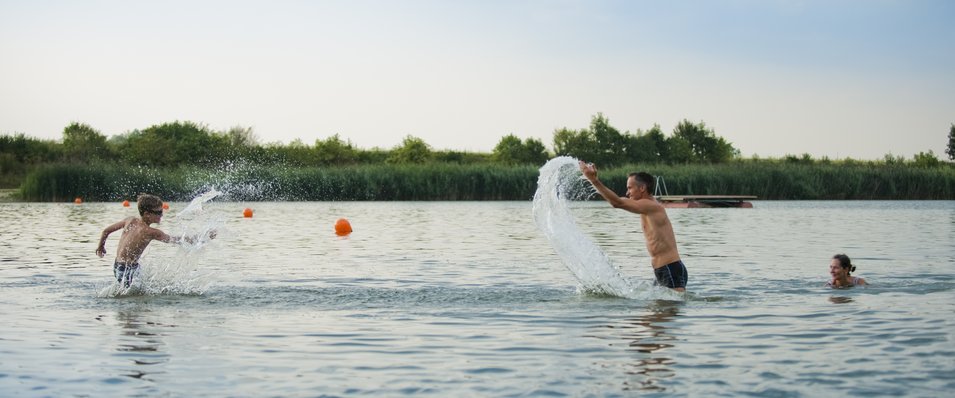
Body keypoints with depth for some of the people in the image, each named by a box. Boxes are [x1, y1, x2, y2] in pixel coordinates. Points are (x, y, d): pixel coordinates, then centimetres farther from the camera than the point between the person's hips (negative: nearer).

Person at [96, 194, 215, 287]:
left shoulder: (130, 220, 4)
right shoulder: (151, 232, -15)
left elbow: (106, 231, 12)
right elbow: (177, 240, -10)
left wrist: (100, 247, 31)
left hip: (117, 265, 9)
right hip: (128, 269, -9)